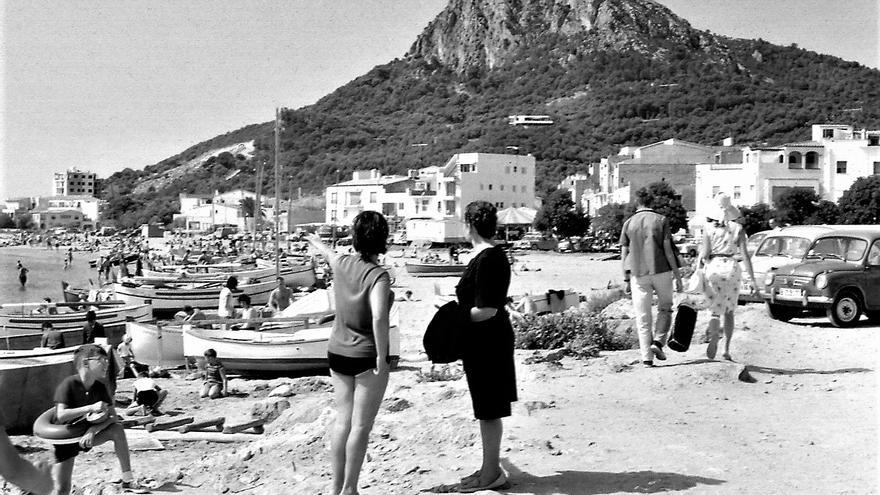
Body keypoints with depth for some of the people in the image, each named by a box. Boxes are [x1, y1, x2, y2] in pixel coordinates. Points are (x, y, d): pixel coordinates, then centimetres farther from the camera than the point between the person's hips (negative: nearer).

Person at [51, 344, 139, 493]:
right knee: (62, 489, -12)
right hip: (66, 440, -4)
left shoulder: (100, 388, -7)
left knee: (117, 429, -22)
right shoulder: (68, 385, -22)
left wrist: (93, 430, -28)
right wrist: (91, 408, -38)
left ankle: (127, 479, -15)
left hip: (86, 436, 4)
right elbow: (61, 416, -34)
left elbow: (112, 416, -12)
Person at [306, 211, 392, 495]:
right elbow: (379, 318, -33)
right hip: (367, 357, -6)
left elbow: (329, 254, 23)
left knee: (342, 421, 14)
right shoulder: (378, 275, -20)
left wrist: (318, 244, 45)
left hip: (338, 353, 6)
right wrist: (382, 357, -22)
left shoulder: (341, 264, -2)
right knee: (361, 427, 5)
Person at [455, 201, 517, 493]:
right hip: (490, 340, 10)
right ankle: (491, 468, 29)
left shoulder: (487, 259, -21)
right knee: (488, 410, 18)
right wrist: (460, 310, 9)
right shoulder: (493, 254, 10)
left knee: (488, 412, 2)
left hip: (486, 342, -10)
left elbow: (485, 310, -24)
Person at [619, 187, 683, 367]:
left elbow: (624, 254, 4)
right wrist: (677, 274, 0)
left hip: (638, 274, 2)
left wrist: (626, 279, 11)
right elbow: (668, 250, -6)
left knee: (642, 317, 6)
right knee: (665, 308, 18)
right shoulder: (661, 220, -2)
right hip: (661, 271, -1)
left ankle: (646, 356, 3)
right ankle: (658, 342, -1)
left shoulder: (628, 223, 4)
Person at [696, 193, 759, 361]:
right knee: (729, 312, 15)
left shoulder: (709, 228, -3)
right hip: (732, 268, 1)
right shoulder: (738, 228, 0)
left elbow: (704, 254, -7)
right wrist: (752, 280, 0)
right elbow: (745, 255, -3)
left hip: (713, 268, -1)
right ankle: (726, 350, 14)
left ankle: (713, 336, -28)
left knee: (715, 310, 3)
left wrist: (699, 256, 15)